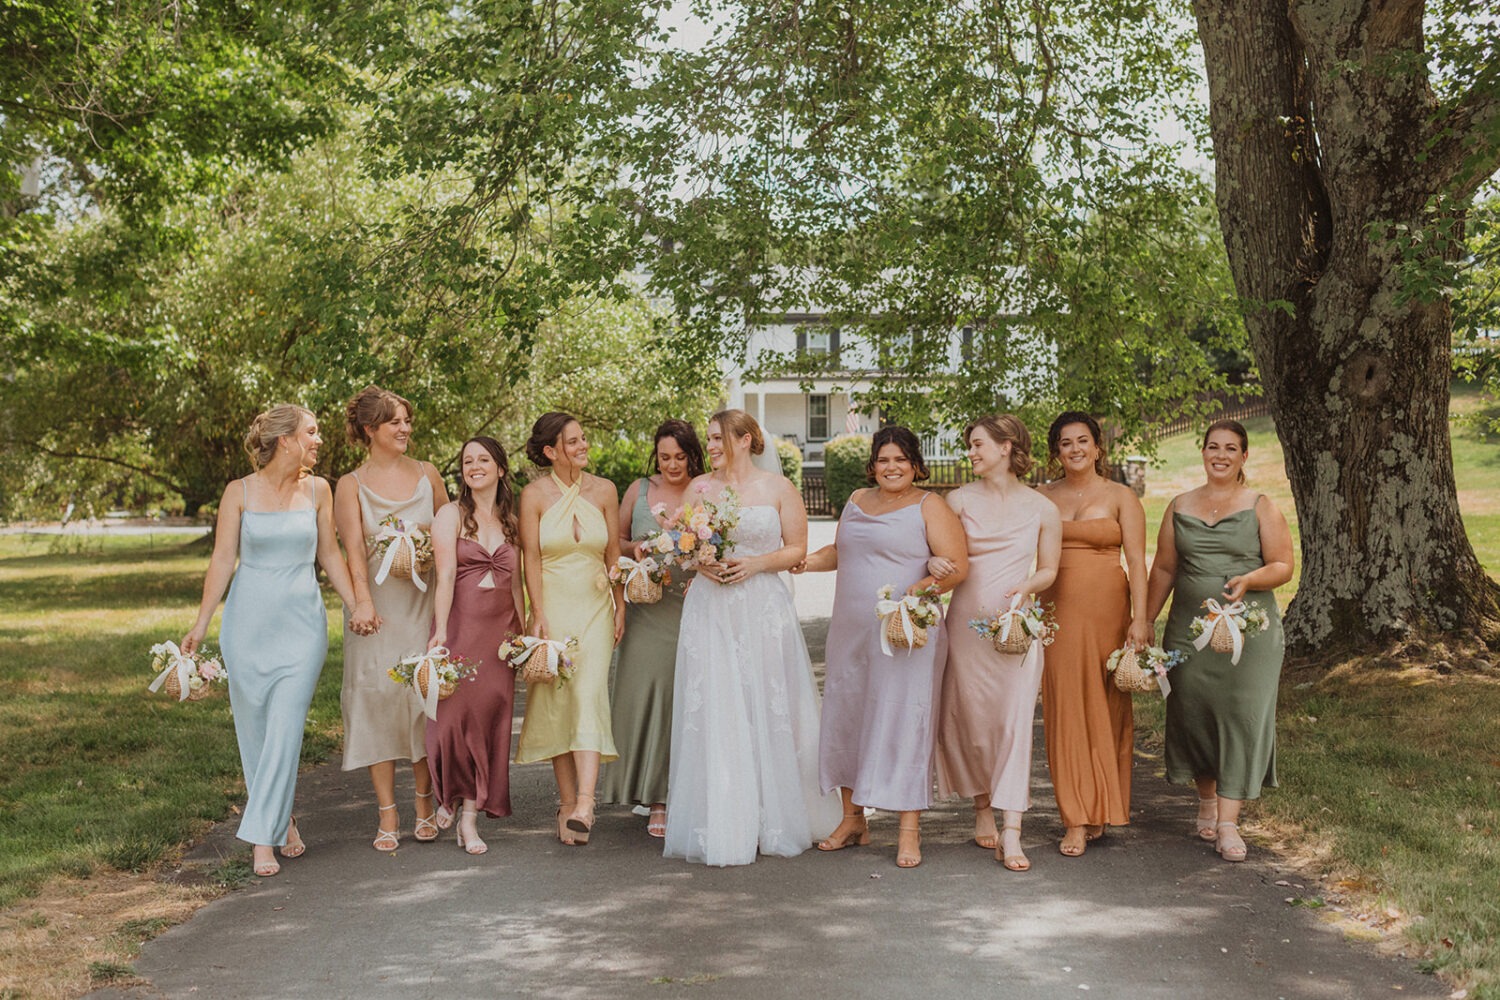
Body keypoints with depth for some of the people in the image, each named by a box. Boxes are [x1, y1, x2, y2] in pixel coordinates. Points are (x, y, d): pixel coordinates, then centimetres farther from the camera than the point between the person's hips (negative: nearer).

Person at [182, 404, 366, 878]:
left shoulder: (317, 490, 5)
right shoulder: (239, 492, -1)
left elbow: (330, 555, 11)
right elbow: (223, 560, -1)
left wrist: (357, 606, 5)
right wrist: (201, 624, -6)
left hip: (302, 624, 1)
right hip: (248, 621, 0)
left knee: (285, 729, -8)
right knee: (253, 727, 6)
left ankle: (264, 837, -4)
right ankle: (283, 821, 23)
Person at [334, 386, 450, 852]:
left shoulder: (427, 474, 11)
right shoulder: (350, 486, 4)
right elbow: (354, 551, -7)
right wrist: (362, 602, -20)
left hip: (424, 600, 2)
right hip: (377, 605, -1)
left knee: (425, 695, -1)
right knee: (377, 697, -4)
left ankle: (425, 805, 12)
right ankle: (387, 814, 3)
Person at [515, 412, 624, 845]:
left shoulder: (603, 490, 6)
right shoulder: (535, 494, -1)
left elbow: (614, 553, 9)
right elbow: (531, 558, -3)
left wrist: (620, 606, 4)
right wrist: (539, 615, -10)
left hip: (595, 607, 1)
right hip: (553, 606, -1)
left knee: (590, 695, -12)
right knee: (555, 700, 1)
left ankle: (584, 804, -19)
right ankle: (567, 802, 9)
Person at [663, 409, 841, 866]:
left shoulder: (778, 488, 4)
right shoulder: (698, 488, 10)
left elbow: (797, 549, 4)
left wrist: (755, 562, -11)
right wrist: (700, 563, -7)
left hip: (764, 609, -1)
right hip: (710, 609, 1)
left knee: (768, 710, 0)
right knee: (714, 713, -4)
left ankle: (776, 820, 13)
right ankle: (721, 828, 2)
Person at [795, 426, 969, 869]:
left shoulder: (929, 507, -3)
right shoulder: (857, 501, 15)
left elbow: (957, 565, -10)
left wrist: (921, 588, -26)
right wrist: (809, 561, 10)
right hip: (850, 633, 6)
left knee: (902, 721, -6)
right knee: (845, 716, 11)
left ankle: (909, 830, 2)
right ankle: (853, 819, 24)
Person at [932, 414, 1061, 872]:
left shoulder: (1042, 509, 3)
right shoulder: (959, 499, 4)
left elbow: (1048, 570, 10)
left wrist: (1026, 588, -10)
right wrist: (936, 566, -17)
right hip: (965, 622, 1)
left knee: (1014, 721, -9)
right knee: (968, 717, 5)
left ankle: (1011, 833, -10)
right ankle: (982, 807, 28)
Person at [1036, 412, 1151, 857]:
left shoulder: (1120, 497, 4)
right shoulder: (1042, 497, 10)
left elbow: (1136, 560, -2)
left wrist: (1139, 618, -11)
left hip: (1106, 608, -2)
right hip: (1057, 610, 2)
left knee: (1104, 706, 2)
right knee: (1065, 707, -2)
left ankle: (1100, 810, 15)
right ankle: (1077, 819, 3)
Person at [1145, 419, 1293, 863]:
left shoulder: (1260, 506, 2)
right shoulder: (1180, 507, 10)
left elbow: (1283, 565, -1)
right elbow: (1163, 569, 13)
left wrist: (1249, 580, -21)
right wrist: (1145, 622, 9)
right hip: (1189, 630, 3)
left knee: (1241, 716, -6)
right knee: (1194, 711, 6)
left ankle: (1228, 824, -4)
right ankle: (1206, 799, 29)